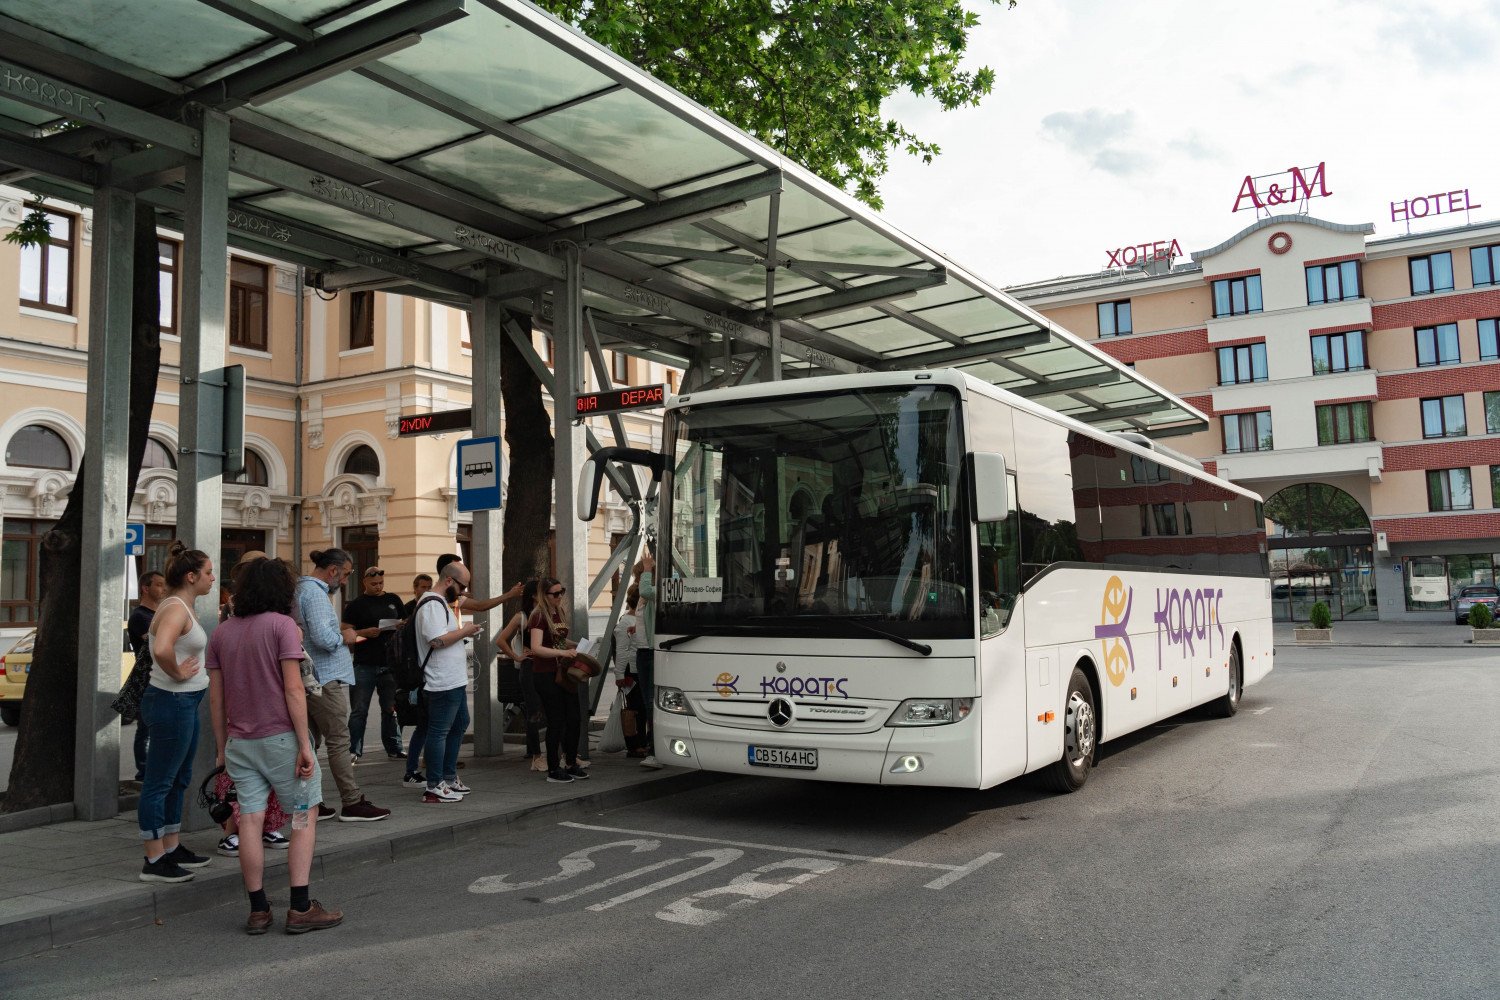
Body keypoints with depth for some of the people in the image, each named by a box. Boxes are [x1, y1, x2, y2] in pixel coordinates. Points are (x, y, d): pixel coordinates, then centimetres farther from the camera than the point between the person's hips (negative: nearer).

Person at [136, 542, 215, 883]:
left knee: (179, 780, 18)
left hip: (184, 703, 11)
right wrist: (177, 673, -21)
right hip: (171, 702, -11)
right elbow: (161, 649, -38)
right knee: (159, 783, -2)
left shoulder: (182, 607, 12)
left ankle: (173, 849, 30)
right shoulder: (176, 608, -19)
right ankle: (154, 862, 6)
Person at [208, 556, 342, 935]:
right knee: (304, 818, 4)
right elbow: (293, 689, -14)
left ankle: (258, 910, 10)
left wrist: (221, 746, 16)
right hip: (280, 737, -5)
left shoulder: (221, 633, 9)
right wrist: (305, 744, -12)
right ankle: (300, 909, 2)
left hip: (239, 741, 5)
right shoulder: (282, 624, -8)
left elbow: (215, 696, 9)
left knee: (251, 821, 5)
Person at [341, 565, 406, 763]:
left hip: (390, 664, 3)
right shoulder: (355, 605, 3)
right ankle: (354, 751, 7)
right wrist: (365, 633, -18)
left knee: (391, 708, 8)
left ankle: (394, 748, 15)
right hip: (364, 665, -2)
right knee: (359, 711, 0)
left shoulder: (393, 600, 13)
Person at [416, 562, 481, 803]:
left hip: (455, 681, 11)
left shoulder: (441, 603, 18)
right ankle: (434, 788, 1)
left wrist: (464, 633, 13)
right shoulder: (432, 605, -16)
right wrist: (465, 631, -15)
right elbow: (437, 640, -26)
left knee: (460, 725, 20)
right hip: (443, 683, -11)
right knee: (439, 732, -5)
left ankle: (449, 778, 29)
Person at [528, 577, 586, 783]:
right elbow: (536, 648, -26)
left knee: (573, 718, 9)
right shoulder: (539, 616, -14)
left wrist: (575, 648, 11)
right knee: (556, 721, -4)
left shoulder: (560, 612, 11)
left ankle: (572, 764, 22)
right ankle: (553, 770, 7)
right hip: (545, 675, -8)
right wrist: (562, 652, -34)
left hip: (563, 672, 8)